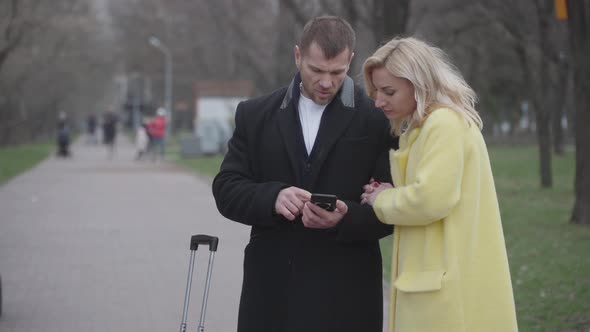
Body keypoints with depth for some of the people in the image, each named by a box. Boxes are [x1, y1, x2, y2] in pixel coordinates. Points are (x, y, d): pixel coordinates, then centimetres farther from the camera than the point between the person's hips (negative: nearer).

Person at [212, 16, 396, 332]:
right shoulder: (255, 115, 8)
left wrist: (345, 219, -20)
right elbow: (226, 189, 4)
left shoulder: (377, 120, -1)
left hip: (344, 296, -2)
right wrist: (273, 197, -16)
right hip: (271, 289, 2)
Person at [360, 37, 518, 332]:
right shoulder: (423, 127, 17)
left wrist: (382, 200, -6)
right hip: (440, 281, 10)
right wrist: (391, 196, 1)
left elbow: (432, 199, -23)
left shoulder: (446, 123, -13)